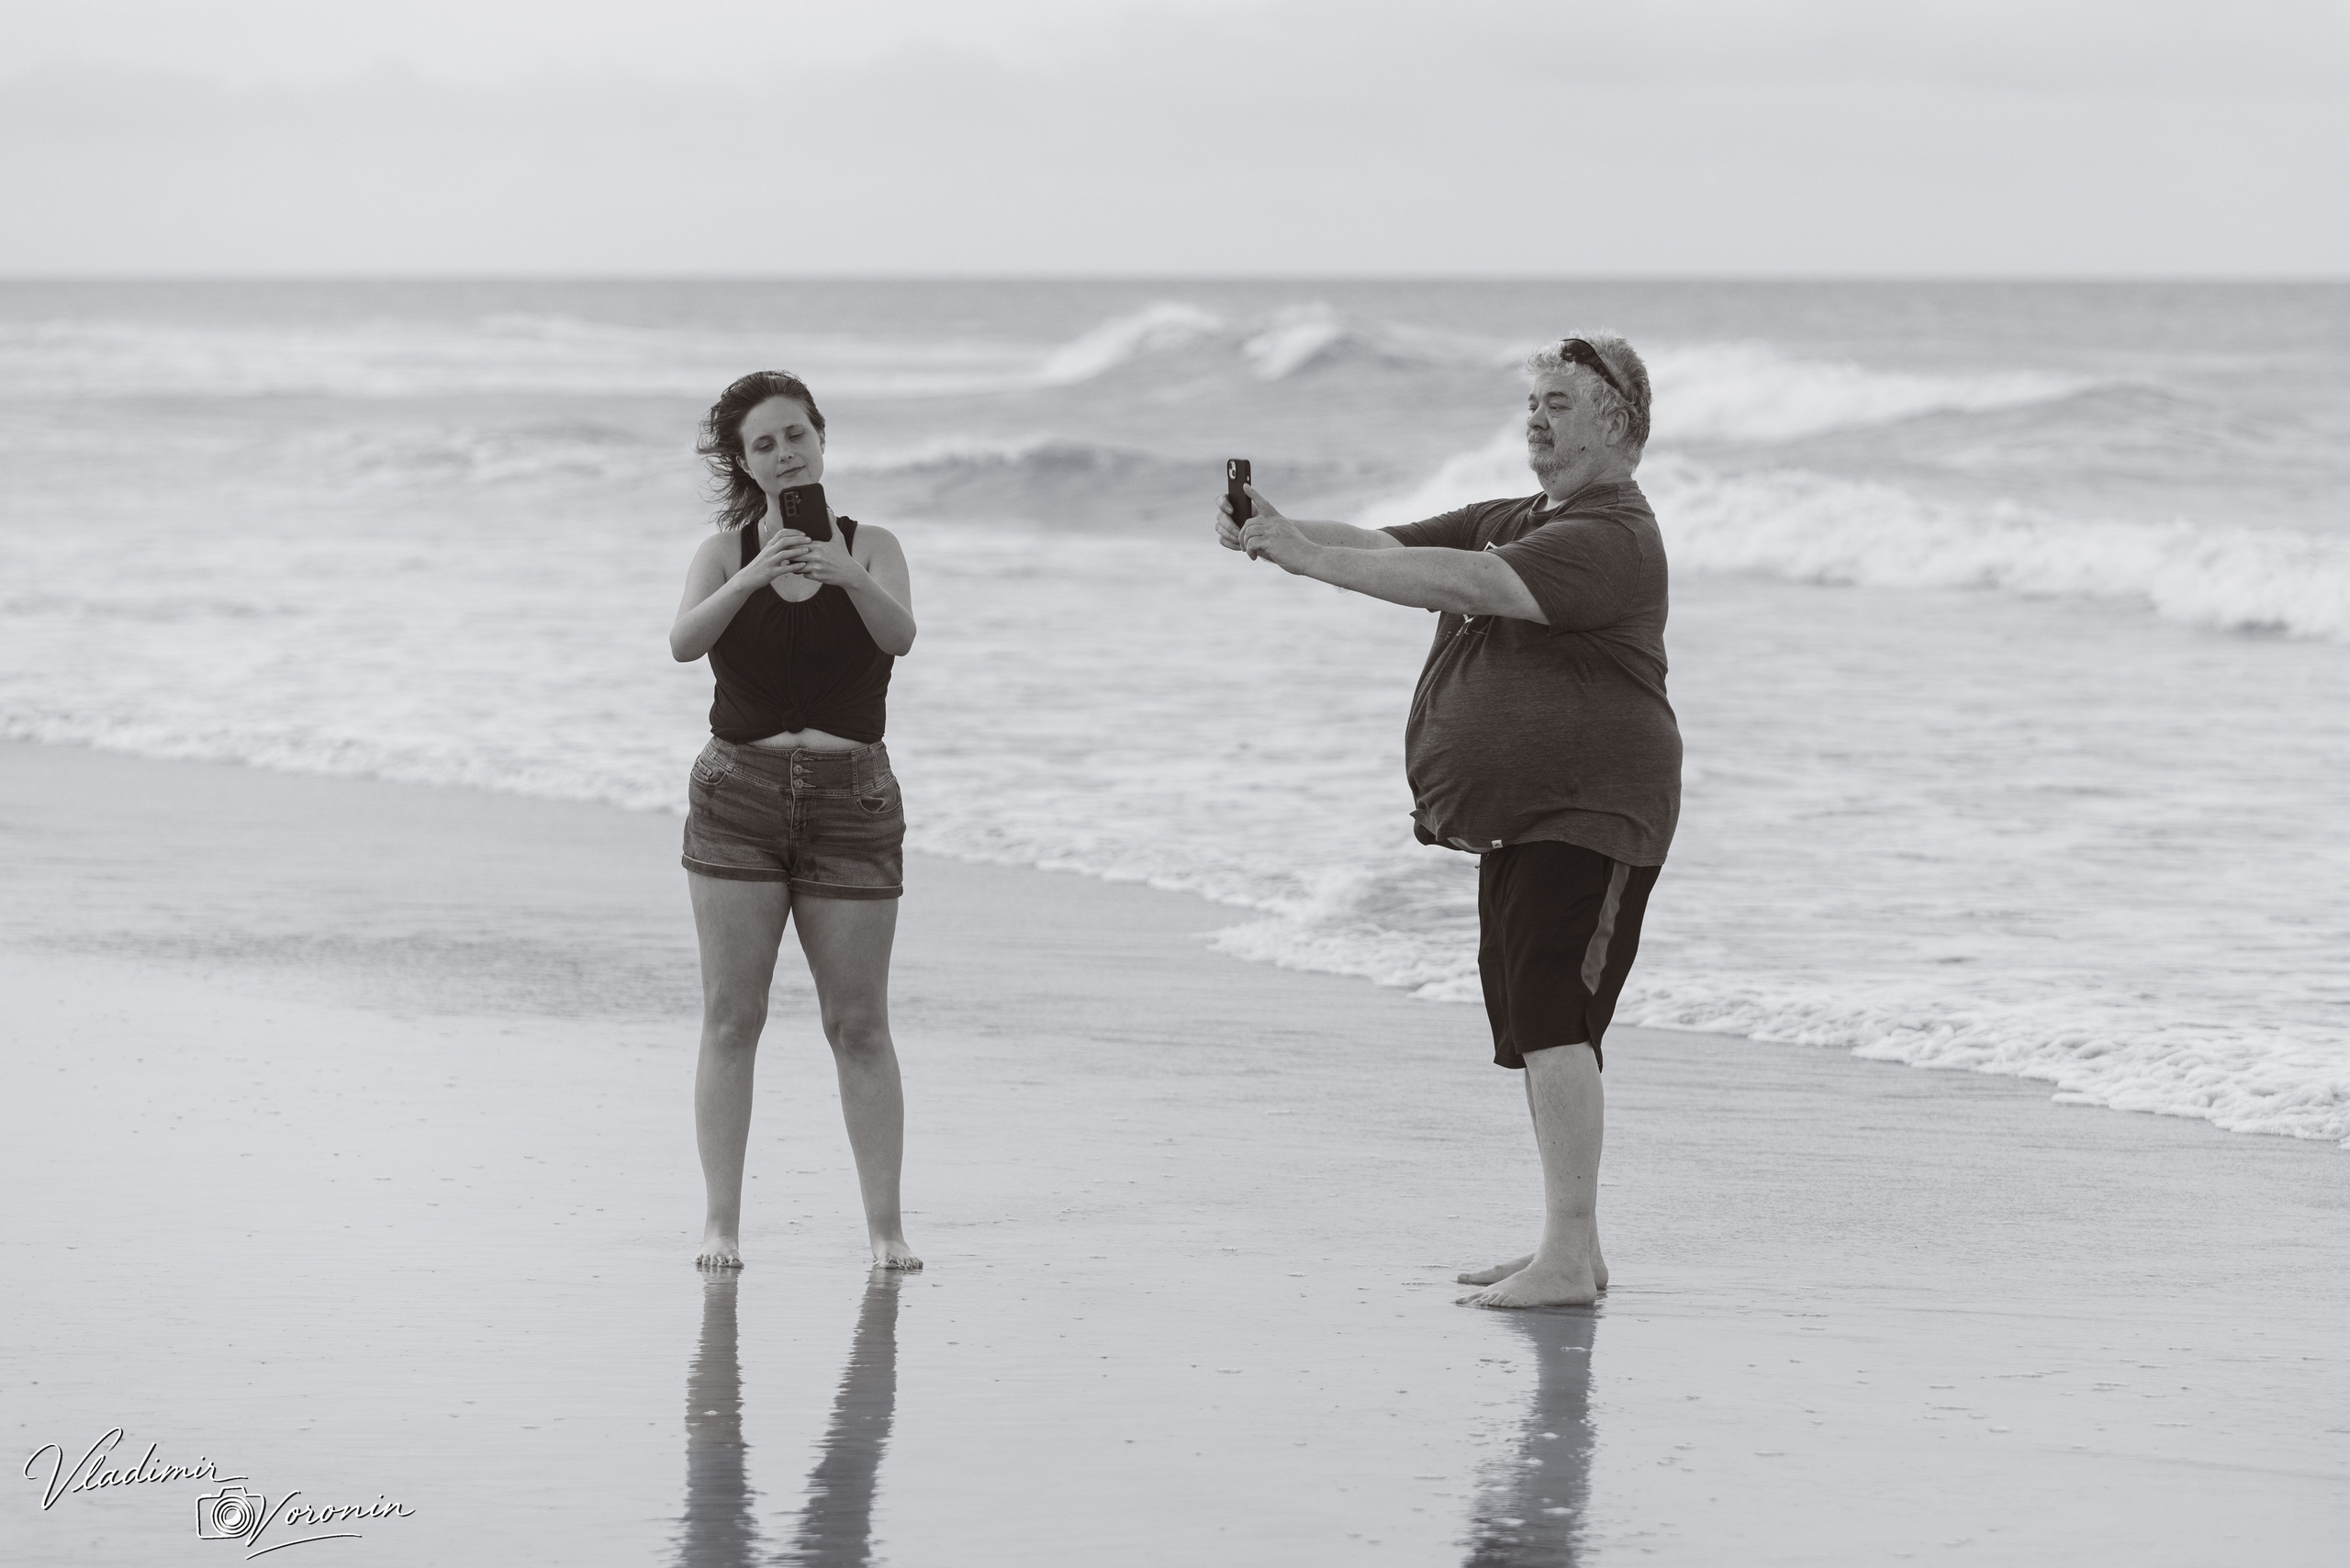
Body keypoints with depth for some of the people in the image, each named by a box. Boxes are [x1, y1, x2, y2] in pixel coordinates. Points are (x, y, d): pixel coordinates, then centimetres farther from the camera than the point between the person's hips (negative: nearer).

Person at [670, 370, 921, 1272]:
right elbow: (684, 641, -14)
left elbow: (899, 636, -16)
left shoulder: (871, 548, 3)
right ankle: (722, 1224, 1)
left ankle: (885, 1225, 6)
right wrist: (753, 580, -31)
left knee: (859, 1027, 1)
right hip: (738, 795, 0)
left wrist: (848, 578, -35)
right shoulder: (725, 552, 4)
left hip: (851, 801, 0)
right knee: (731, 1020, -2)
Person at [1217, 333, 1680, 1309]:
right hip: (1516, 820, 10)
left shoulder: (1610, 540, -15)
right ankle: (1571, 1251, 19)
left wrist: (1313, 559, -28)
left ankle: (1568, 1257, -21)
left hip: (1587, 816, -10)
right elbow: (1391, 550, 8)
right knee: (1533, 1029, 12)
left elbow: (1466, 583, -27)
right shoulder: (1510, 523, 18)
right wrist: (1279, 535, -11)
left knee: (1553, 1018, -18)